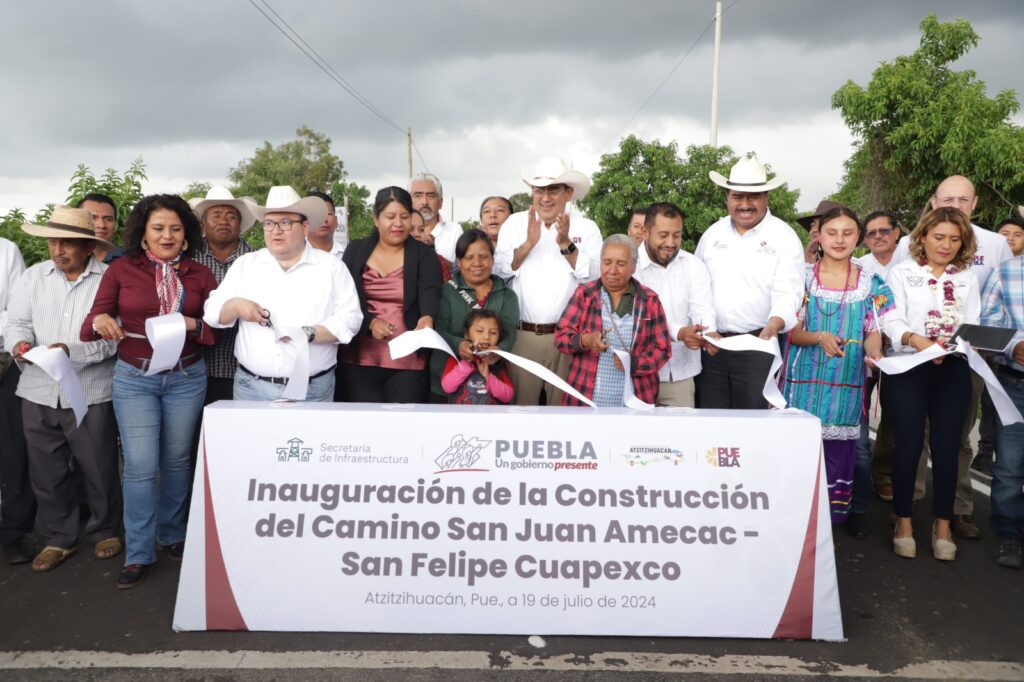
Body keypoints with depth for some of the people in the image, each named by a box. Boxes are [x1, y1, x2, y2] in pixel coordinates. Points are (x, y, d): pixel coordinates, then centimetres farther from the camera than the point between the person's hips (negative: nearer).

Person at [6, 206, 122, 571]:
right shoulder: (33, 276, 8)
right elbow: (16, 322, 8)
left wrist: (72, 350, -23)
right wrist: (20, 343, -13)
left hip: (91, 393, -4)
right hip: (38, 392, 4)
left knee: (99, 469, 8)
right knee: (46, 470, 13)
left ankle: (105, 531, 29)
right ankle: (58, 537, 30)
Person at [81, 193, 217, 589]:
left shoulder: (200, 275, 2)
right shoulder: (120, 270, -1)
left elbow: (217, 330, -3)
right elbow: (89, 326, -4)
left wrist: (192, 325, -23)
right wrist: (100, 321, -27)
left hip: (187, 378, 1)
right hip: (134, 378, -1)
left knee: (176, 460, 12)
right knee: (140, 466, -4)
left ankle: (172, 534, 31)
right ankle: (138, 554, 9)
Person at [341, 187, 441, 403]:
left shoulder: (424, 254, 5)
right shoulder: (355, 251, 9)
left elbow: (430, 291, -11)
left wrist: (427, 317, -33)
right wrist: (370, 321, -16)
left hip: (408, 363, -1)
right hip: (361, 360, 1)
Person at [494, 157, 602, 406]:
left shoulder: (586, 228, 3)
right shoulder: (515, 222, 5)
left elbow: (595, 278, -6)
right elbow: (498, 272, -2)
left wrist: (566, 244, -16)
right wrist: (528, 244, -15)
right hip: (521, 335, 1)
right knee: (520, 402, 6)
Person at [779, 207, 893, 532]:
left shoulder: (871, 284, 7)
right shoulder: (802, 277, 2)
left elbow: (872, 333, 3)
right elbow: (793, 332, -2)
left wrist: (873, 353, -19)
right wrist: (820, 337, -22)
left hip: (847, 383, 1)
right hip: (806, 380, -1)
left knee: (839, 448, 3)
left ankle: (834, 514, 15)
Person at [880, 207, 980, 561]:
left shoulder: (968, 278, 14)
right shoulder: (901, 272, 4)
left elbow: (972, 325, 5)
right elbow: (891, 322, -8)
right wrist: (915, 339, -28)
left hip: (953, 370, 3)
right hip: (907, 368, -3)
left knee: (946, 447, 4)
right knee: (909, 445, -1)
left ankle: (943, 525, 16)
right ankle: (904, 522, 12)